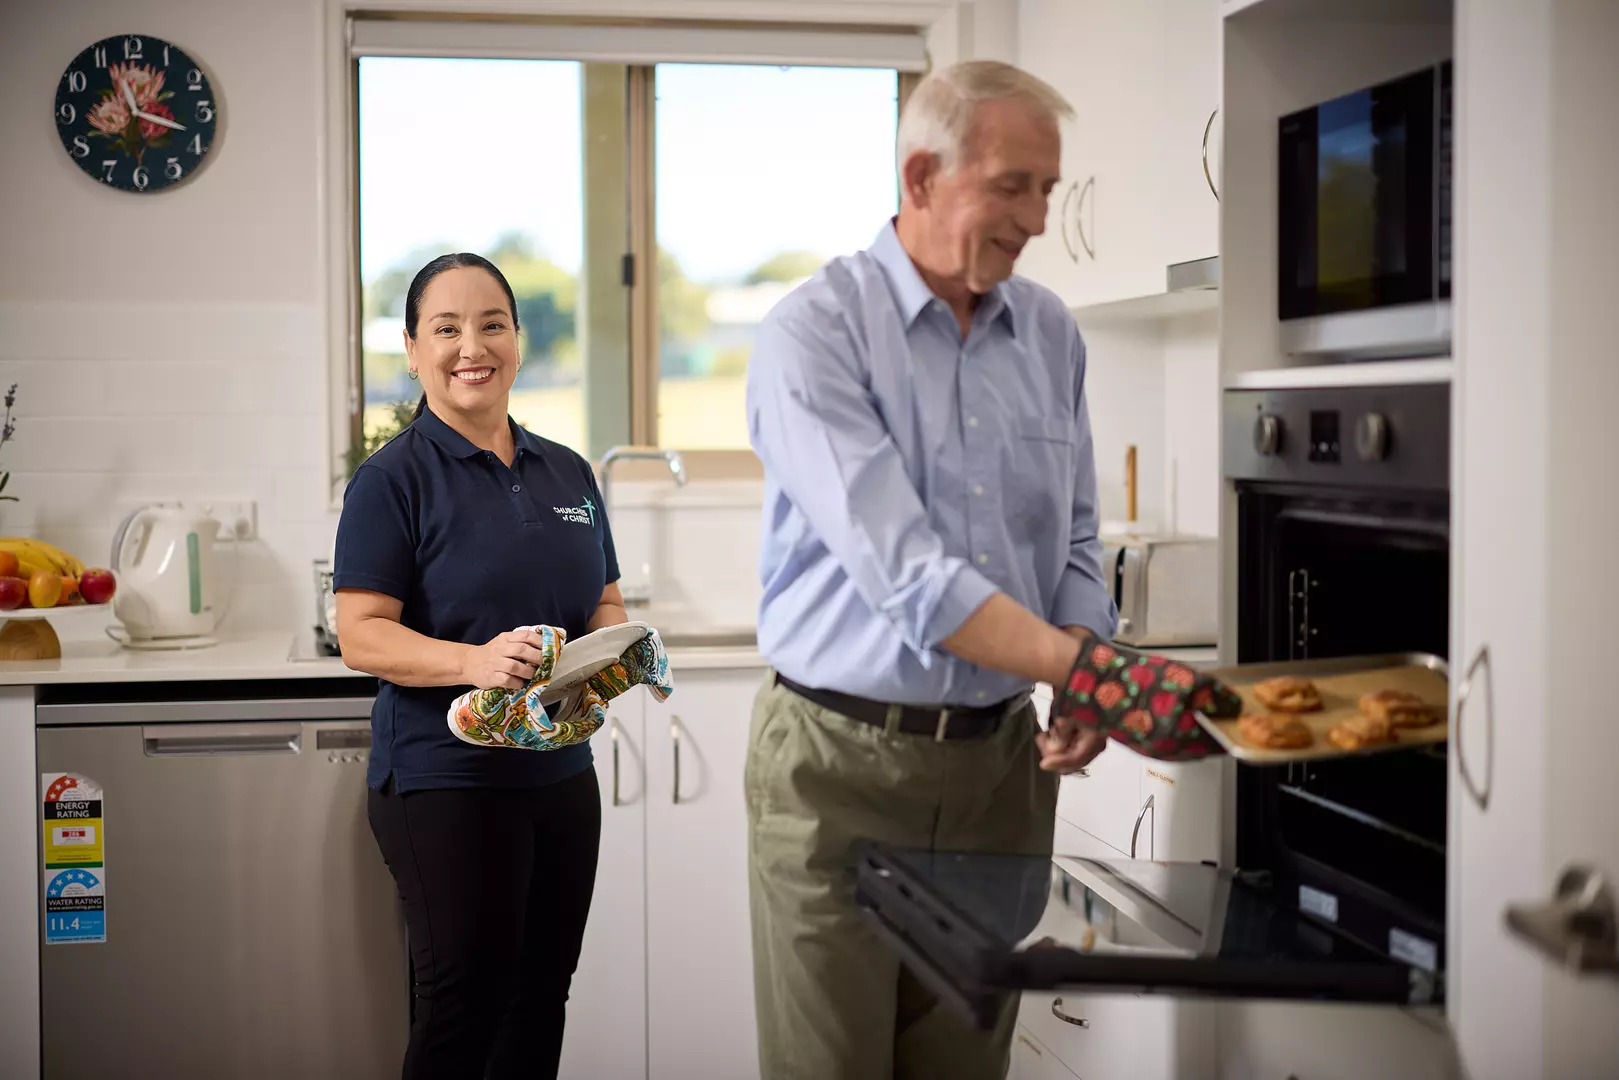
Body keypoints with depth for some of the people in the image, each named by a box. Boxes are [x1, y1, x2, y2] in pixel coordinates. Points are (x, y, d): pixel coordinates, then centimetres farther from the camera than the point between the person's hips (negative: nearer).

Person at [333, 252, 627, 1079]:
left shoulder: (568, 474, 11)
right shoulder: (392, 479, -7)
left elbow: (605, 604, 18)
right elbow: (362, 637, -14)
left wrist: (616, 642, -6)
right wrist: (475, 661, -30)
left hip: (561, 774, 6)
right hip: (444, 781, -6)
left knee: (541, 995, 14)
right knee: (462, 1004, -2)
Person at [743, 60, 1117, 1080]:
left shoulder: (1051, 333, 7)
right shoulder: (813, 332, -12)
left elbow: (1075, 542, 13)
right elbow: (901, 568, -23)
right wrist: (1088, 668, -29)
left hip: (1000, 759, 5)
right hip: (842, 763, -5)